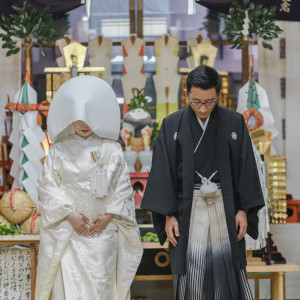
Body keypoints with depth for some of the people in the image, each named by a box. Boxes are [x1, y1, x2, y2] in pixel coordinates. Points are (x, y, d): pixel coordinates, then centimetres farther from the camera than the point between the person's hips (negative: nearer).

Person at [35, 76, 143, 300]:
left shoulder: (111, 150, 1)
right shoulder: (59, 150, 2)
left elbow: (122, 187, 3)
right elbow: (48, 185, 0)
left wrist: (108, 216, -8)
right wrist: (69, 215, -10)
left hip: (103, 231, 0)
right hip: (67, 232, 0)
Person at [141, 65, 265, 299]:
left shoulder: (235, 122, 1)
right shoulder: (172, 125, 0)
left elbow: (245, 167, 4)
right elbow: (163, 172, 1)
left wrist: (243, 210, -1)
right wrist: (168, 215, -3)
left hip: (225, 207, 0)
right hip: (188, 209, 0)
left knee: (229, 271, 2)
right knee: (191, 272, 0)